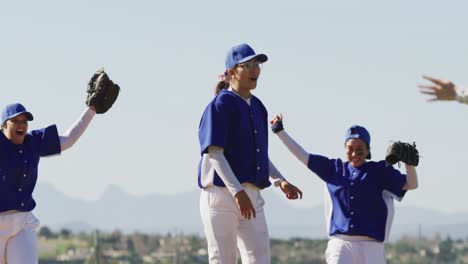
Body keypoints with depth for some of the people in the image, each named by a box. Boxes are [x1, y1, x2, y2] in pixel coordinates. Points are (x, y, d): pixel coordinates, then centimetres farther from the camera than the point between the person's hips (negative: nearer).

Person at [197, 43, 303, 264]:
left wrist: (280, 180, 9)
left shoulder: (258, 107, 17)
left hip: (252, 195, 8)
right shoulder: (221, 105, -7)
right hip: (222, 193, -8)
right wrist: (237, 192, -26)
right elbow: (214, 153, -16)